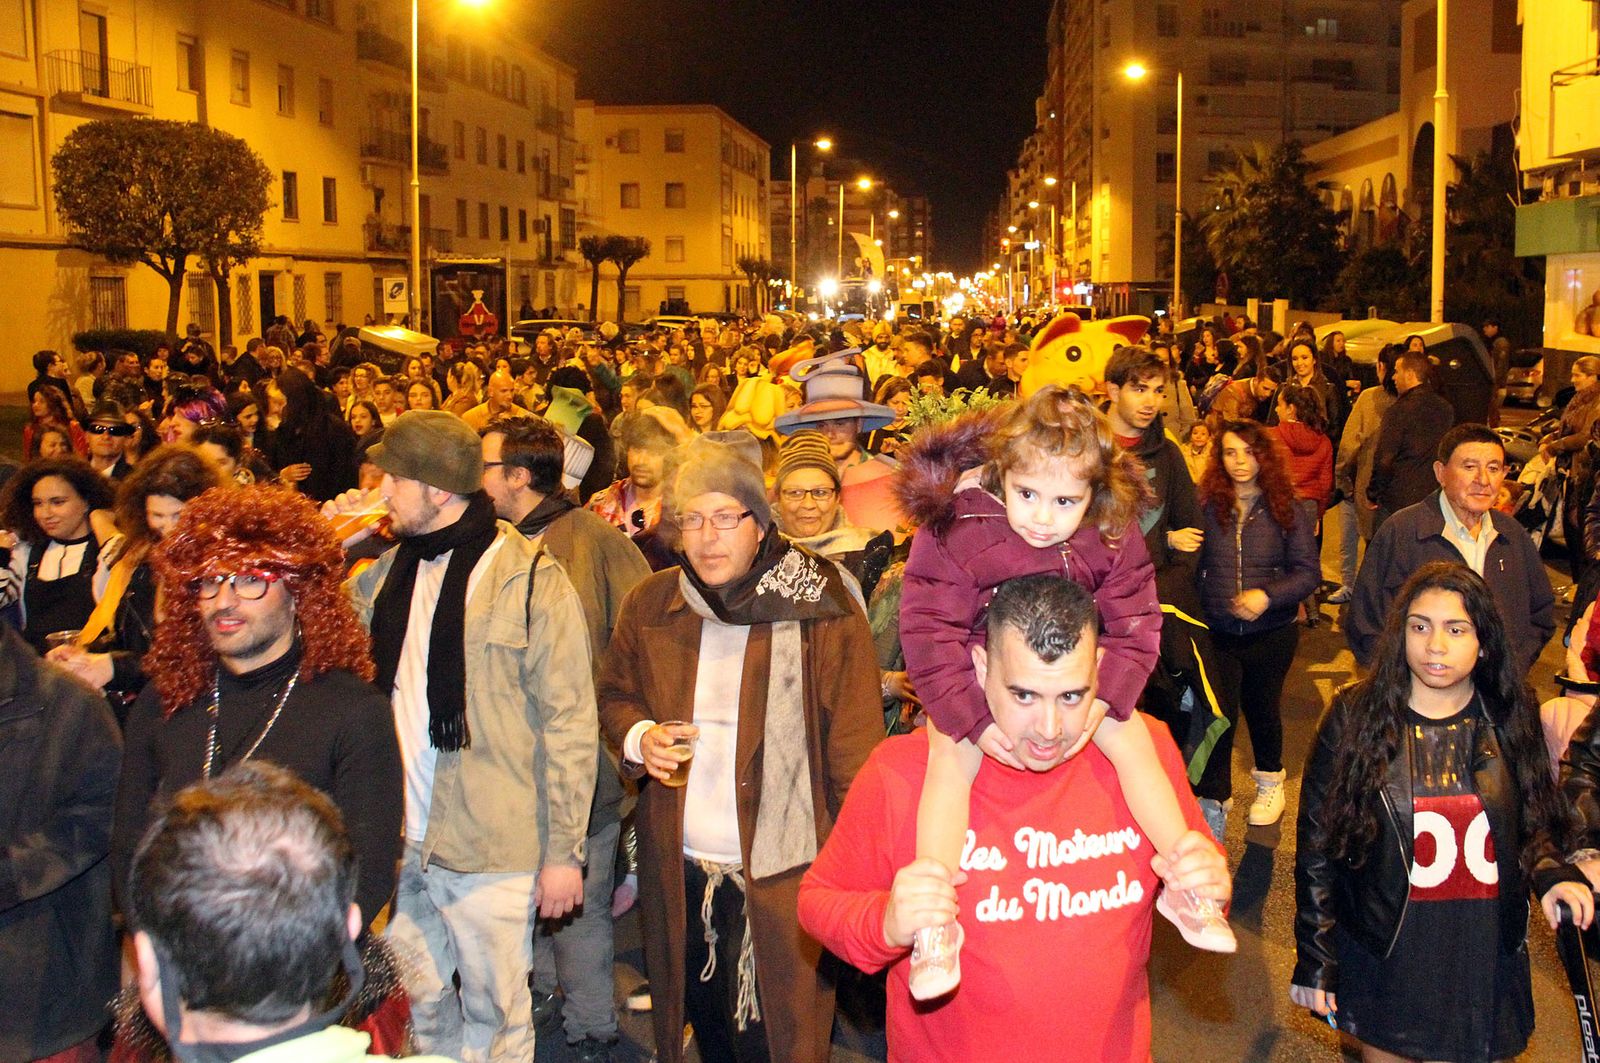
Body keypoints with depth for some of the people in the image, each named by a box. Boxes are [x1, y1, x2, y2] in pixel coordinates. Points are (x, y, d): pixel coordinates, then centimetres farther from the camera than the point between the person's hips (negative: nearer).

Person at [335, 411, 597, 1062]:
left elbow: (569, 720, -12)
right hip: (401, 840, 6)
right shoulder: (392, 570, 10)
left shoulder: (531, 579, -12)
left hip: (490, 848, -6)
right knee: (414, 1004, 18)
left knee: (495, 1010, 9)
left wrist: (563, 851, -13)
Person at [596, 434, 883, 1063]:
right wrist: (637, 737, -4)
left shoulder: (821, 608, -11)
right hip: (679, 872, 5)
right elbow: (614, 693, 18)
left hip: (782, 876, -4)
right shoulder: (649, 605, 3)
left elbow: (855, 745, -10)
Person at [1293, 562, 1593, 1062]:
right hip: (1384, 959, -1)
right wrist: (1315, 958, -4)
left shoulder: (1510, 720, -1)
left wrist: (1550, 874, -12)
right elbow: (1317, 842, -3)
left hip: (1483, 961, 1)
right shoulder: (1354, 716, -7)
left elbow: (1536, 824, 11)